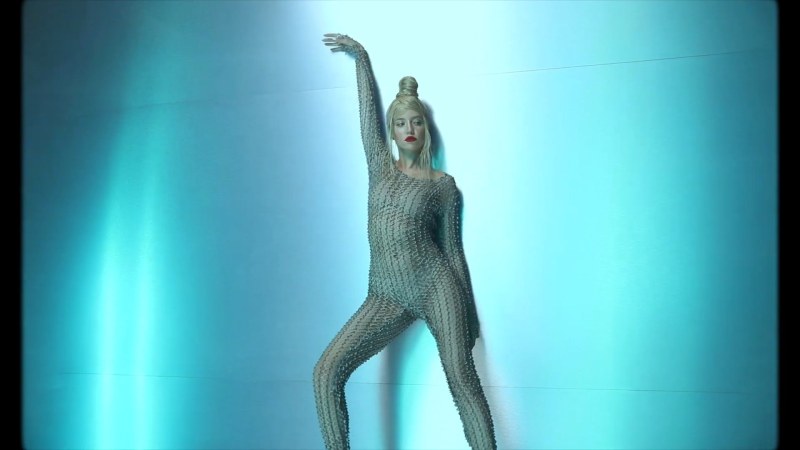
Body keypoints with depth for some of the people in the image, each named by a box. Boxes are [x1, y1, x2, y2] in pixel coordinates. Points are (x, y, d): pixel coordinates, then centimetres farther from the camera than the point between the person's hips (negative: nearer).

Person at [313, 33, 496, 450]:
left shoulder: (443, 185, 5)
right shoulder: (380, 166, 13)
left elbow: (452, 248, 8)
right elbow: (367, 108, 17)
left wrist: (469, 314, 7)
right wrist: (360, 55, 25)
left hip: (436, 287, -3)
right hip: (386, 297, 3)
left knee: (461, 378, -15)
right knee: (326, 372, -13)